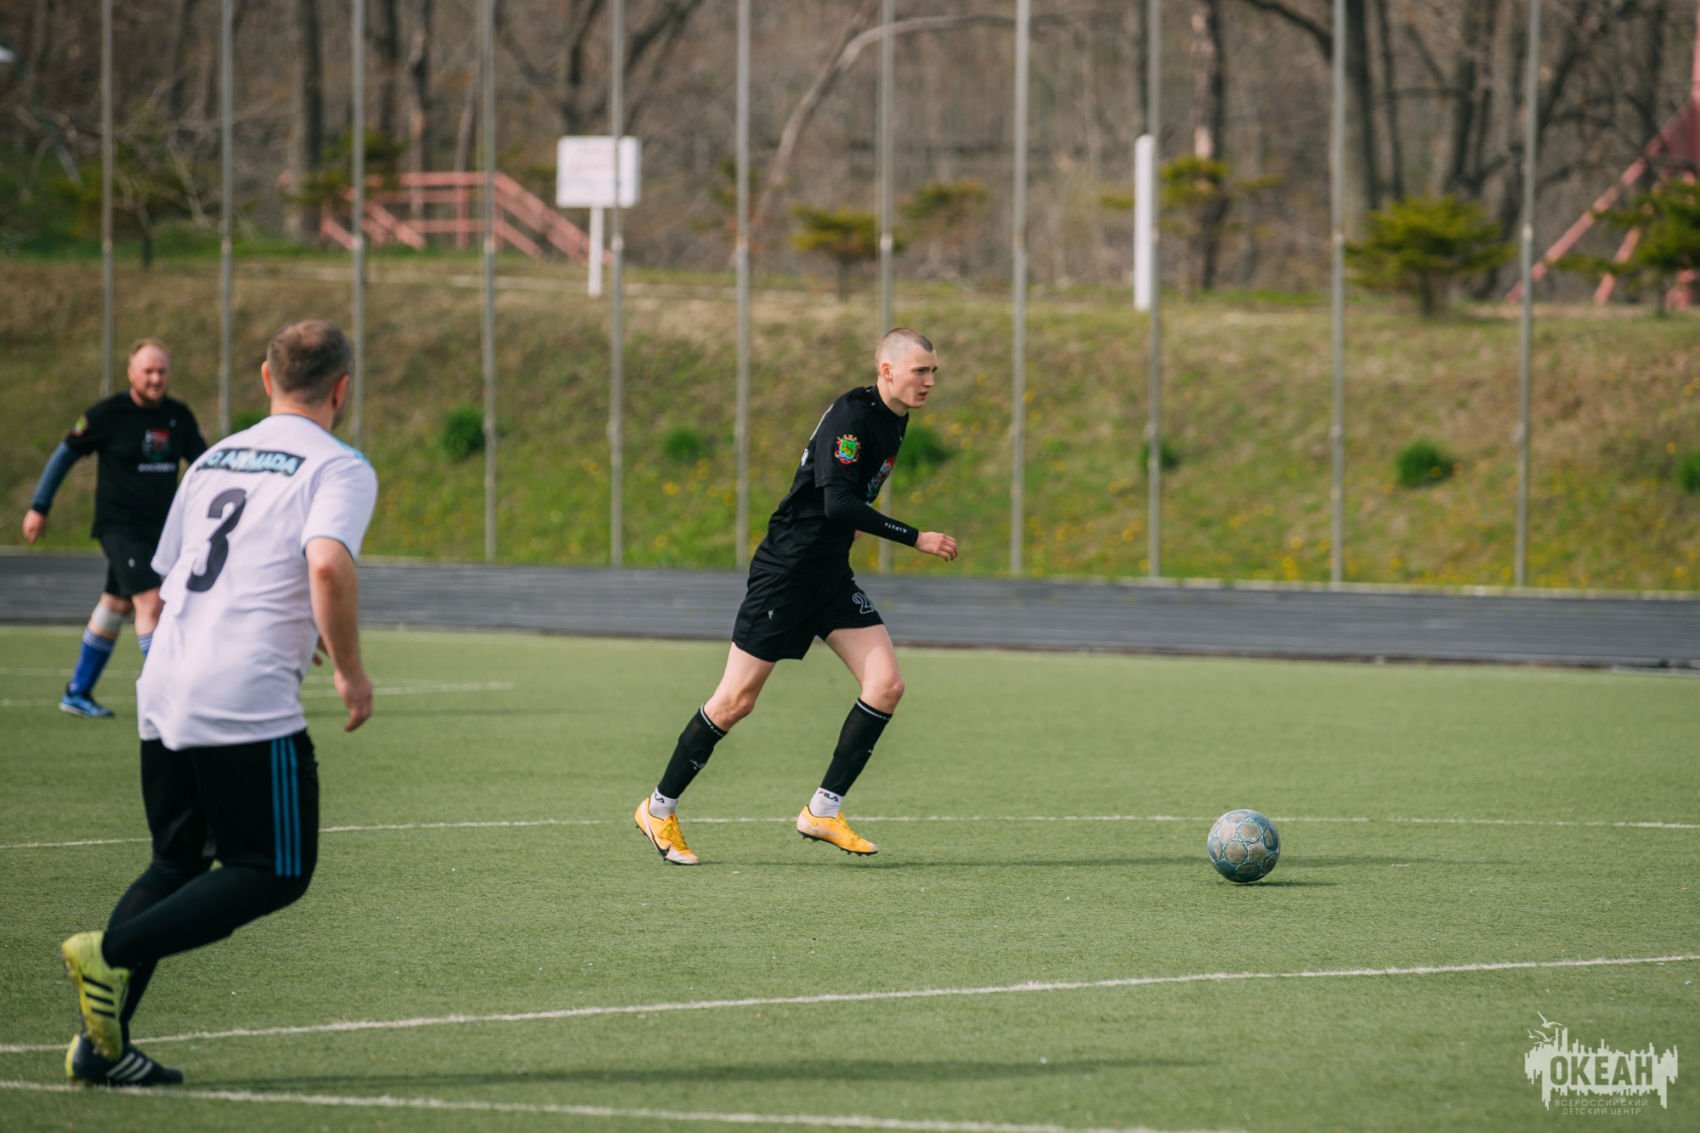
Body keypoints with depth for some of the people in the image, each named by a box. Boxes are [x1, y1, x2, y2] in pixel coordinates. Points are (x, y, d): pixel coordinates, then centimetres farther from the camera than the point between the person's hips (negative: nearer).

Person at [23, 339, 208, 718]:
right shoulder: (108, 414, -10)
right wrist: (39, 508, 1)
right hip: (119, 526, -6)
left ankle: (76, 693, 25)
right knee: (149, 602, -18)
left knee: (115, 608, 14)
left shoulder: (178, 416, 4)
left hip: (157, 527, 6)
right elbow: (65, 454, -1)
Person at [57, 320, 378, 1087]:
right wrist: (350, 671, -9)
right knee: (275, 873, 4)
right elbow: (328, 566, -22)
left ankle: (100, 1045, 7)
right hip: (249, 705, -7)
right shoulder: (337, 469, -3)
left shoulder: (213, 460, 19)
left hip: (163, 693, 7)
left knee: (176, 865, 18)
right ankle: (112, 954, -13)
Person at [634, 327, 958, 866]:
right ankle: (660, 808, 14)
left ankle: (824, 810, 1)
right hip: (784, 573, -8)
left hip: (832, 577, 8)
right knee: (737, 700, -1)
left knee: (886, 685, -6)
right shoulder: (850, 414, -19)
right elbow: (839, 503, -29)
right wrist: (916, 539, -27)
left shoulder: (894, 421, 9)